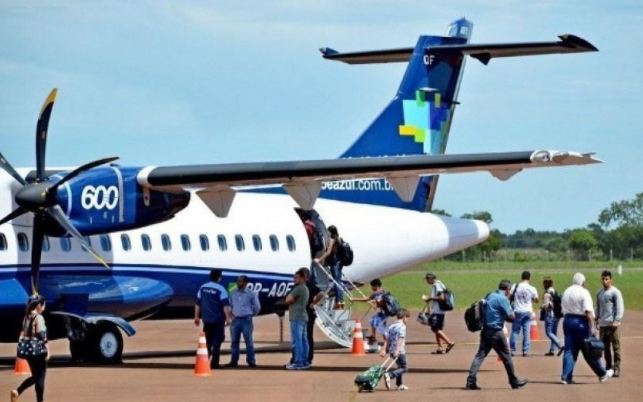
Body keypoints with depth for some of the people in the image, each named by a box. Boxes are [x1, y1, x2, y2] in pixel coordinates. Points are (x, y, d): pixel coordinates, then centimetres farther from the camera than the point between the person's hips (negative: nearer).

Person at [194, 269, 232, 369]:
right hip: (218, 319, -5)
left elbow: (198, 303, 10)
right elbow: (225, 305, -15)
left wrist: (197, 317, 16)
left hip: (206, 319, 5)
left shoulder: (202, 288, 6)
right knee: (217, 340, 0)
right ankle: (214, 362, -6)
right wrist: (228, 318, -12)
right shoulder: (220, 289, -10)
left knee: (208, 341, 14)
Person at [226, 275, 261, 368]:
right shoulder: (233, 293, 9)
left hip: (246, 320, -4)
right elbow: (230, 305, 21)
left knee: (248, 341, -4)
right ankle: (234, 361, 9)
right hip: (235, 320, 4)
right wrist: (232, 313, 12)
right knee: (234, 341, 5)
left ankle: (251, 361, -3)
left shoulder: (251, 294, -2)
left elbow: (257, 307, 5)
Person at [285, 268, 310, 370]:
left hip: (297, 318, -10)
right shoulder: (305, 289, 20)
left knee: (297, 340, -11)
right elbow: (289, 300, 25)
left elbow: (288, 300, -12)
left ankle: (298, 363, -15)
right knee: (303, 340, 9)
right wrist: (291, 298, 6)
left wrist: (290, 296, 6)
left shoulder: (299, 288, -12)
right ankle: (304, 362, 9)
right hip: (303, 317, 10)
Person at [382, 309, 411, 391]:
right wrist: (397, 350, -27)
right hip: (400, 351, -8)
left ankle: (400, 384, 28)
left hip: (392, 350, 9)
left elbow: (387, 339, 11)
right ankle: (389, 375, -22)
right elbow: (400, 339, -19)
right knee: (404, 368, -3)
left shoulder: (391, 326, 15)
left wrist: (384, 349, 7)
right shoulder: (402, 326, -9)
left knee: (400, 367, 23)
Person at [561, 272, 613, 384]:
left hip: (567, 320, 6)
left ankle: (566, 377, 1)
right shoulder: (583, 292, -11)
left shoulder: (566, 292, 9)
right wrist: (592, 327, -18)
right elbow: (588, 311, -18)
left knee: (569, 350, 7)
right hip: (580, 321, -6)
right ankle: (602, 374, 14)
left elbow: (563, 309, 11)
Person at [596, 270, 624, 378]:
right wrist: (597, 320, 14)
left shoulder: (615, 292, -5)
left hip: (613, 324, -7)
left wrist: (616, 320, -19)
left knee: (616, 347, -4)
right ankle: (608, 367, 17)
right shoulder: (599, 293, 16)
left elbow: (620, 308, -10)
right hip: (603, 324, 7)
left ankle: (616, 368, -3)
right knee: (605, 347, 9)